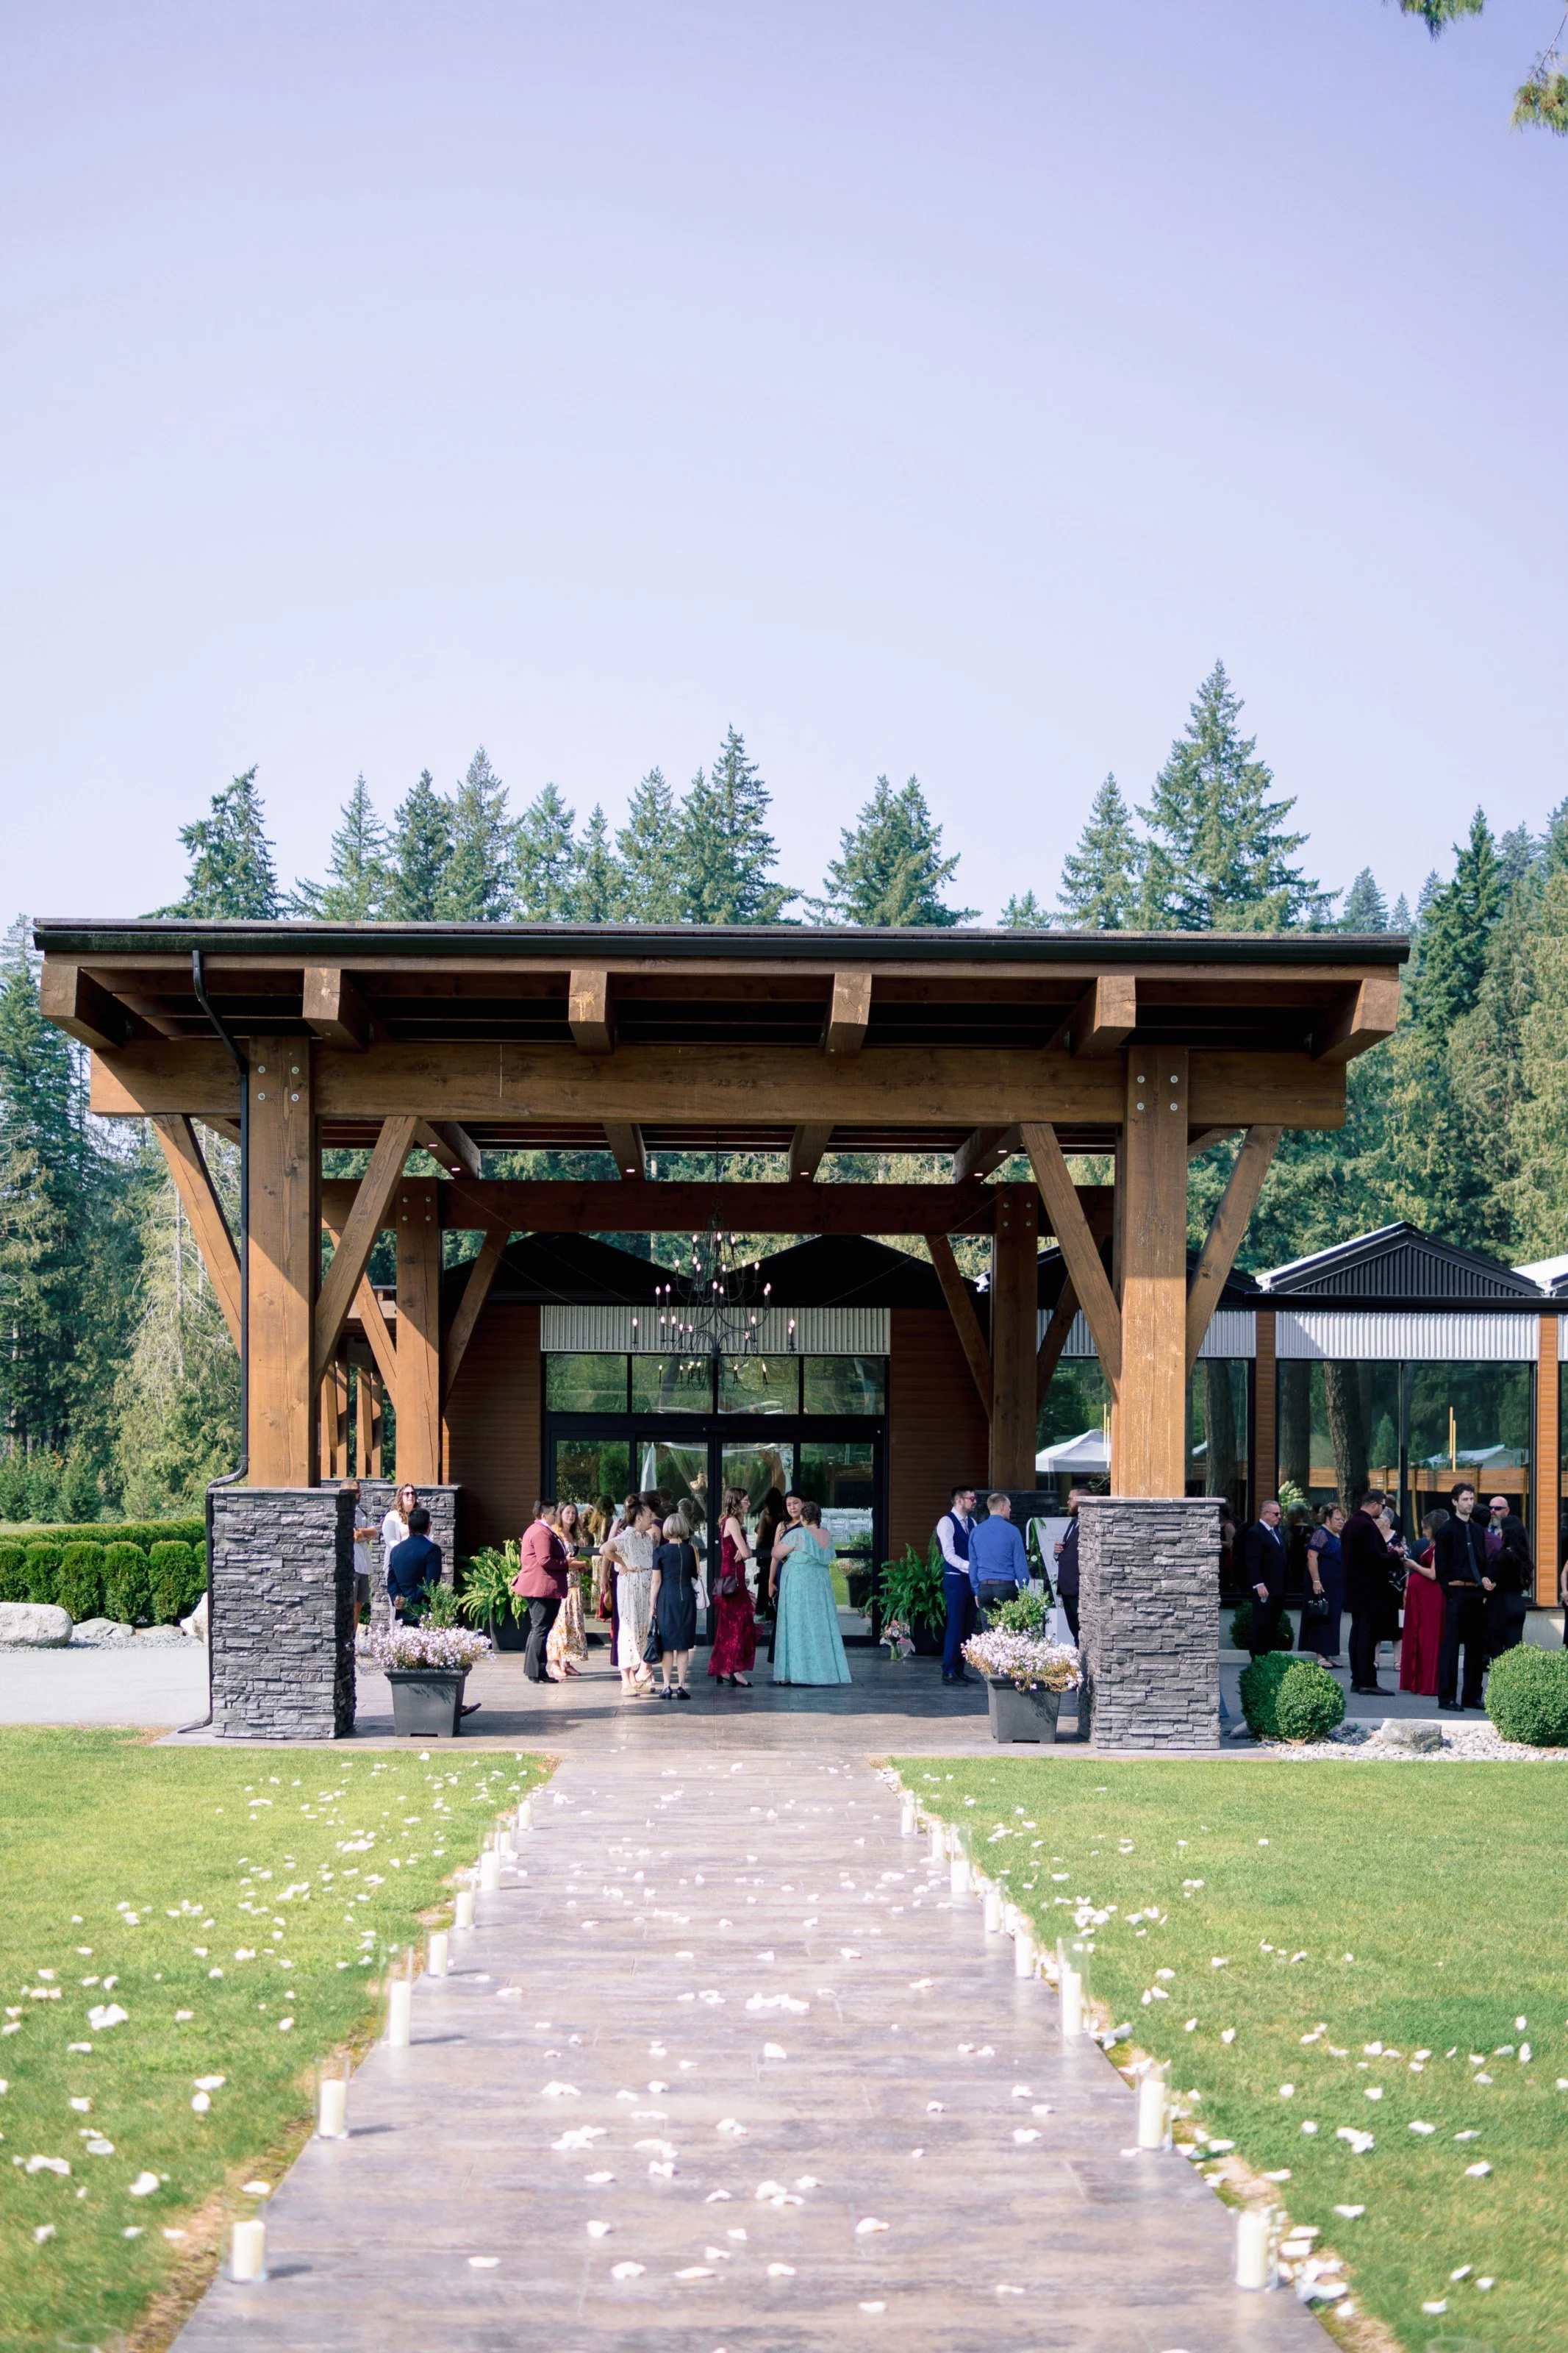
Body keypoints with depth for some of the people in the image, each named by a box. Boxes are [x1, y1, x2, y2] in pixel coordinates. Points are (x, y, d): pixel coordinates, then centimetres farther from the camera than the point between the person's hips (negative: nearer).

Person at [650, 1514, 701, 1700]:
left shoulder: (660, 1552, -6)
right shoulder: (691, 1550, 2)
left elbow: (656, 1582, -5)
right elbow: (695, 1576, 7)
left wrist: (652, 1606, -1)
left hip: (667, 1598, -2)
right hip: (687, 1598, 2)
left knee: (667, 1645, 4)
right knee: (684, 1646, 6)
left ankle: (667, 1687, 2)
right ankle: (681, 1686, 3)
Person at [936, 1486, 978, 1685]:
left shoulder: (971, 1522, 13)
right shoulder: (947, 1522, -10)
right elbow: (950, 1555, -17)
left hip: (971, 1579, 7)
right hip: (956, 1580, -7)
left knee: (968, 1626, 9)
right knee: (955, 1625, -7)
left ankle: (959, 1670, 16)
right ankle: (948, 1672, -1)